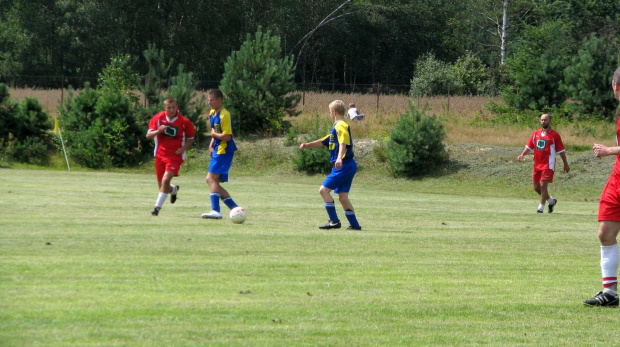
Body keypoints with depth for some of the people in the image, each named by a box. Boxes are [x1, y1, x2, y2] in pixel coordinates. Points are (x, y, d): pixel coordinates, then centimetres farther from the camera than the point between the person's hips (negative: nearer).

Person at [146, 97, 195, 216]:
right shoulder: (158, 118, -2)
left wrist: (184, 148, -10)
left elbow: (191, 138, 8)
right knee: (161, 185, 9)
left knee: (166, 179, -22)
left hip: (175, 156, -3)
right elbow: (148, 136, -2)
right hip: (160, 155, 3)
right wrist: (158, 131, -22)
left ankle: (157, 207, -17)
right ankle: (174, 189, 45)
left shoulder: (184, 122, -6)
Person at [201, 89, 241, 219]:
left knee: (211, 178, -18)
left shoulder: (224, 115, -17)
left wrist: (214, 134, -7)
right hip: (217, 150, 10)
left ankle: (216, 211, -25)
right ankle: (235, 208, 15)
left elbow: (227, 136, -22)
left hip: (224, 151, -10)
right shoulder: (212, 113, 13)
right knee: (214, 183, 10)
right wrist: (211, 145, 13)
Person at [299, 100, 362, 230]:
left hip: (344, 165, -10)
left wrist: (339, 158, -41)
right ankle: (354, 224, 8)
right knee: (342, 197, 9)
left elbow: (343, 143, -26)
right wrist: (307, 145, 18)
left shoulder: (341, 126, -10)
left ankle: (334, 221, -11)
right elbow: (323, 142, 30)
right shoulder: (336, 128, 22)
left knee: (324, 190, -10)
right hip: (348, 166, 10)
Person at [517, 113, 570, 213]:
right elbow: (529, 146, 14)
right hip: (537, 165, 6)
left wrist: (566, 164, 4)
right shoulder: (536, 134, 11)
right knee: (536, 187, 8)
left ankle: (541, 207, -7)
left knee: (543, 185, -14)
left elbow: (561, 151, 2)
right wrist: (522, 154, -4)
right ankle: (551, 200, 30)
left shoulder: (554, 135, -2)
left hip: (548, 165, -6)